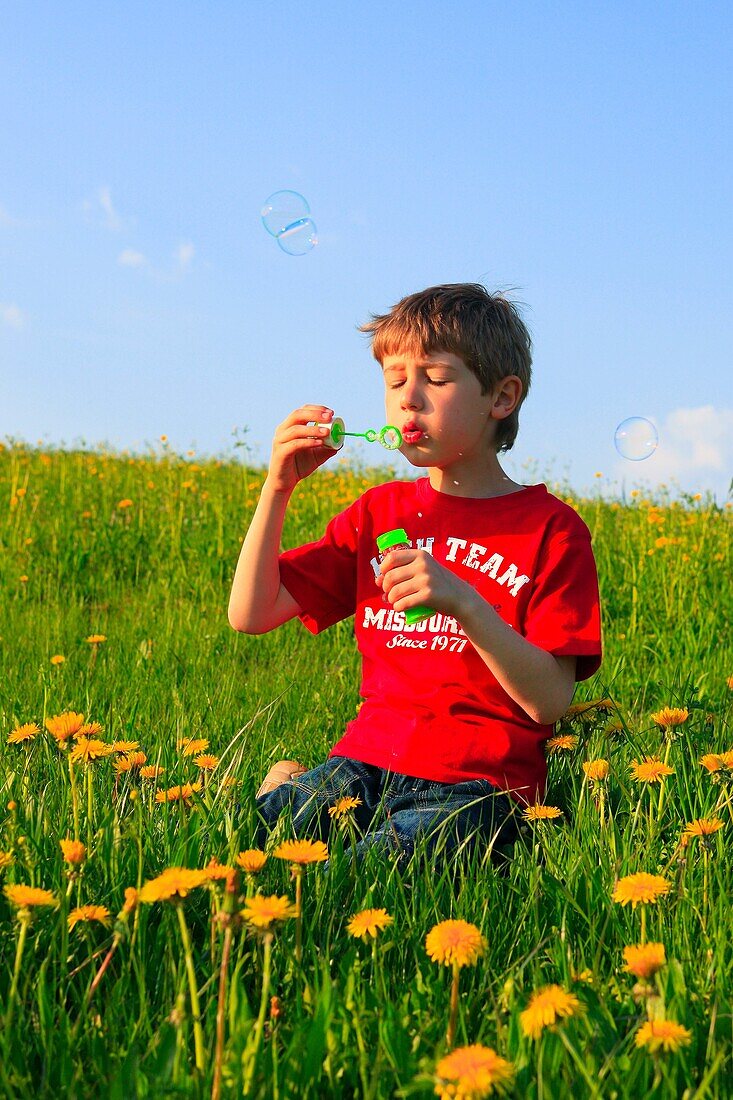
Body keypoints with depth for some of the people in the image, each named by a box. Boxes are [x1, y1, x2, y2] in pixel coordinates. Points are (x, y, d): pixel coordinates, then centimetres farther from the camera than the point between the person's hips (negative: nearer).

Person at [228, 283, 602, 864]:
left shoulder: (551, 528, 1)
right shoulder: (380, 511, 15)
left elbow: (549, 703, -9)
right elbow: (250, 615, 9)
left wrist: (463, 602, -22)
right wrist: (278, 487, -2)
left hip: (477, 781, -3)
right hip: (366, 764, 3)